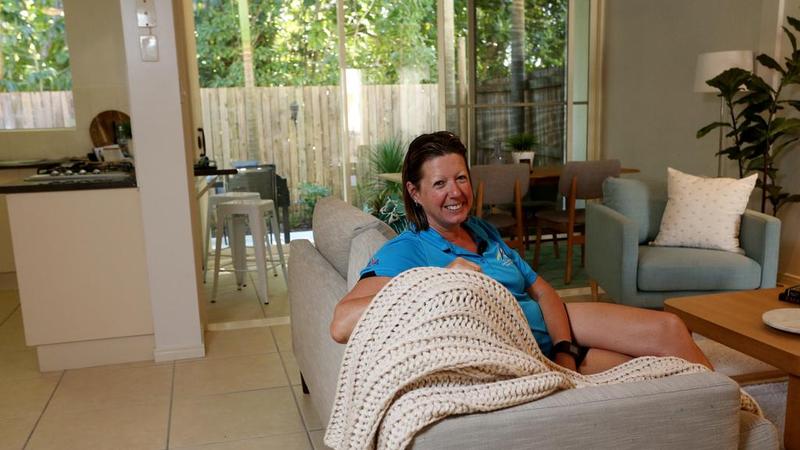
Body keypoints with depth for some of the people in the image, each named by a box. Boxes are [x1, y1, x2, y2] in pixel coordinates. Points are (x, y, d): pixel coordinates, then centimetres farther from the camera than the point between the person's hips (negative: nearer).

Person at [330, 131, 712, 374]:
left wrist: (565, 353, -13)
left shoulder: (484, 232, 8)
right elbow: (341, 325, -31)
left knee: (669, 330, -5)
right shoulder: (405, 251, -15)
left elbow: (542, 290, 7)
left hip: (553, 322, 7)